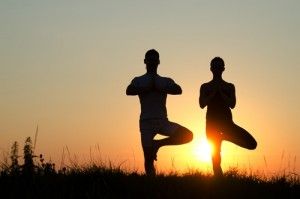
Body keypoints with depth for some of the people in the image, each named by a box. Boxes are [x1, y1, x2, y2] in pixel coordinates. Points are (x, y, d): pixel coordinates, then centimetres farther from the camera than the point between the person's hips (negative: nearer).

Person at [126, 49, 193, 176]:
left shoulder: (166, 81, 16)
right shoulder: (138, 80, 12)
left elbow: (178, 90, -5)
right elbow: (129, 91, -10)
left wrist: (159, 88, -9)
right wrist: (147, 88, -9)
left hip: (163, 121, 2)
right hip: (146, 122, -2)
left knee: (187, 135, -19)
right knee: (148, 158, -9)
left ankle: (158, 144, -4)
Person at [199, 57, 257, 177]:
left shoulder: (229, 87, 8)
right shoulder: (205, 87, 8)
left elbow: (232, 104, -6)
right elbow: (202, 104, -6)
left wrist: (221, 91, -10)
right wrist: (213, 92, -10)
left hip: (227, 122, 1)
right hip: (212, 123, -1)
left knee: (252, 144, -14)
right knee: (216, 157, -3)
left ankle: (225, 136, 7)